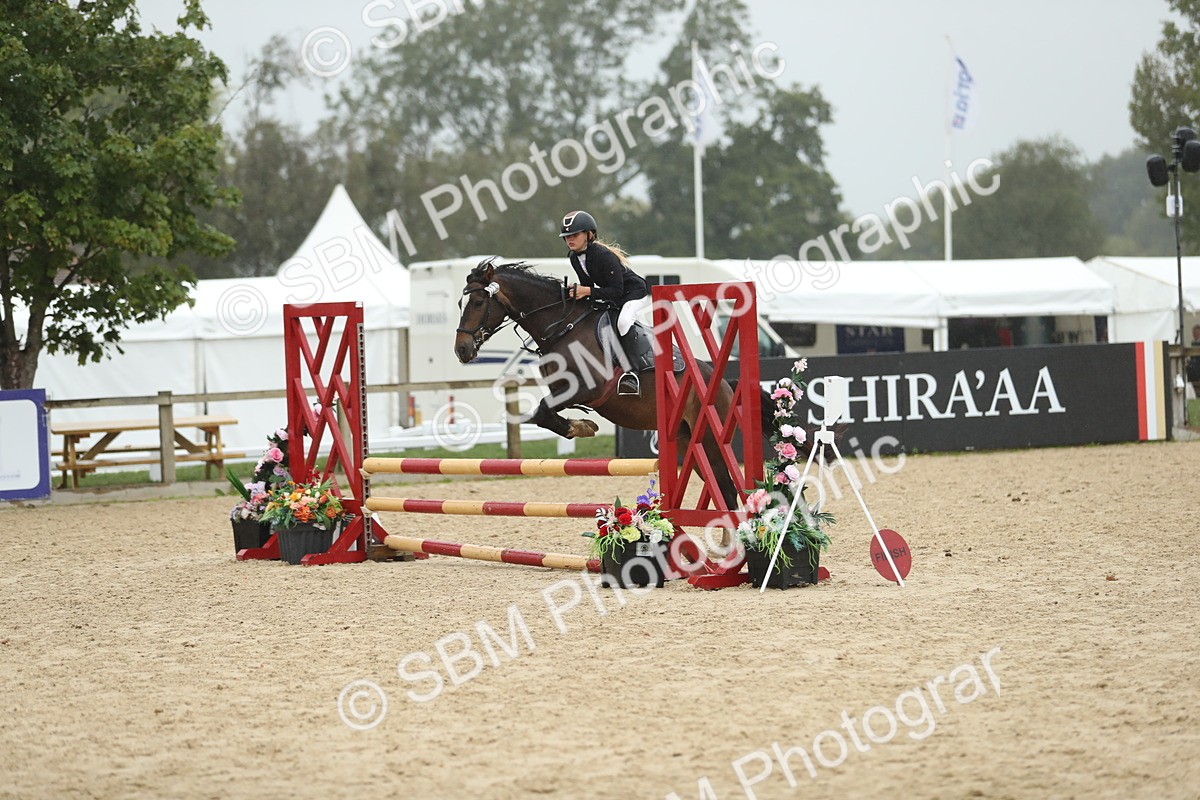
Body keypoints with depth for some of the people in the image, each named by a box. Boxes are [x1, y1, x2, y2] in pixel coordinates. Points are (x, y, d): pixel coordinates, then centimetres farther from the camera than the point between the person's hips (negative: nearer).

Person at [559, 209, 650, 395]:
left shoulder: (604, 256, -30)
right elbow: (587, 285, 7)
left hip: (635, 291, -10)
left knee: (623, 320, -35)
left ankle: (631, 373, -35)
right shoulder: (575, 258, -4)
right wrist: (576, 291, -15)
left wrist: (588, 291, -39)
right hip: (614, 299, 10)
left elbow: (616, 291, -31)